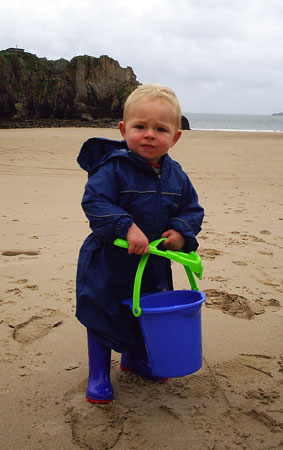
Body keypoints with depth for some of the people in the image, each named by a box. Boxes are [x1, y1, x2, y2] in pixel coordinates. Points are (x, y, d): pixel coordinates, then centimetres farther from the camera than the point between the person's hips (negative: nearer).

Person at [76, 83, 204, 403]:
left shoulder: (176, 176, -2)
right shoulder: (113, 168, -20)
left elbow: (193, 209, 6)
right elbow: (94, 202, -27)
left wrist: (181, 232, -14)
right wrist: (127, 227, -37)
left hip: (153, 263, 5)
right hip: (109, 261, -5)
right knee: (103, 316, 8)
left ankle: (135, 359, 47)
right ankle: (98, 374, 28)